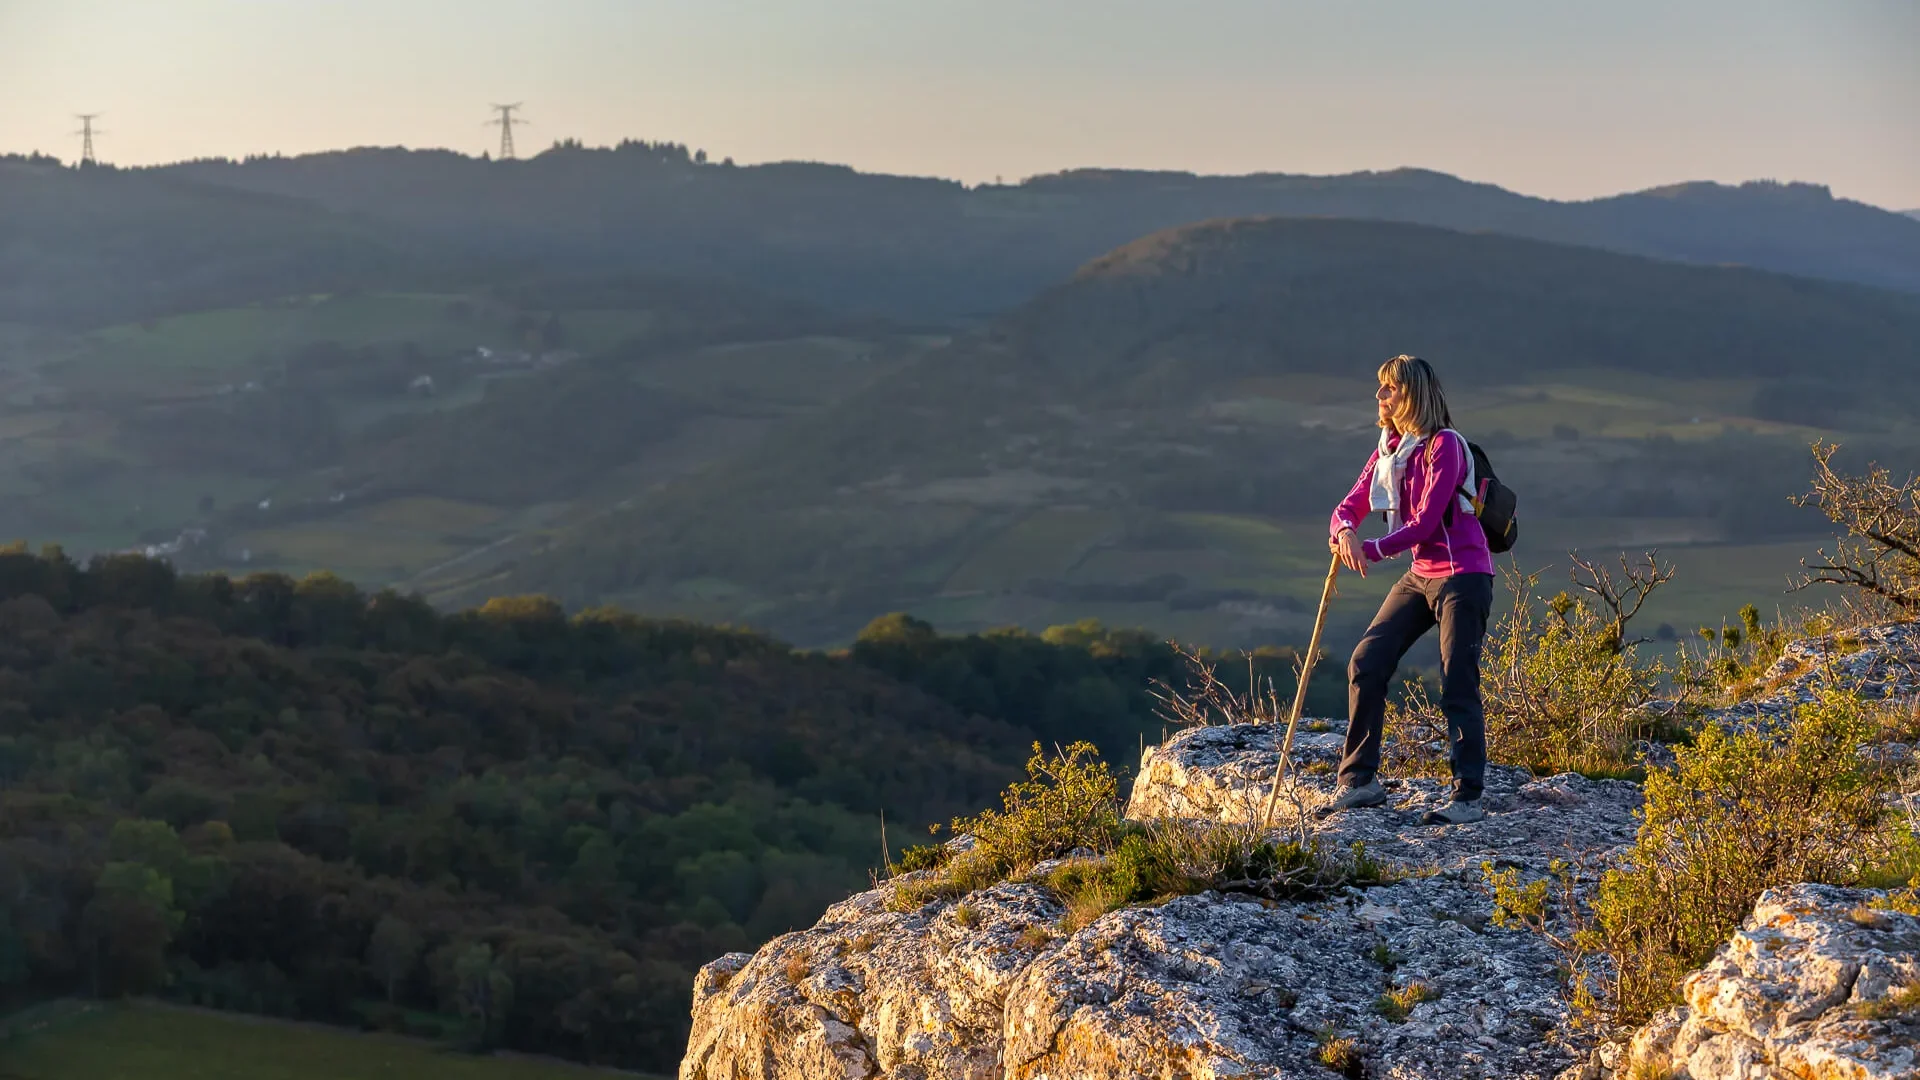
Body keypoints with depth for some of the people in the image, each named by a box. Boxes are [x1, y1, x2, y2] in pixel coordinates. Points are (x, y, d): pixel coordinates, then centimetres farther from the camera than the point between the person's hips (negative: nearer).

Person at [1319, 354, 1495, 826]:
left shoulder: (1444, 445, -14)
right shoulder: (1389, 447, 10)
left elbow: (1425, 523, -19)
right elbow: (1350, 505, 6)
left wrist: (1369, 551, -14)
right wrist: (1345, 531, -17)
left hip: (1462, 575, -8)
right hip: (1420, 576, 8)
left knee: (1457, 685, -9)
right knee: (1366, 663, 1)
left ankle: (1468, 798, -4)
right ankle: (1360, 781, 9)